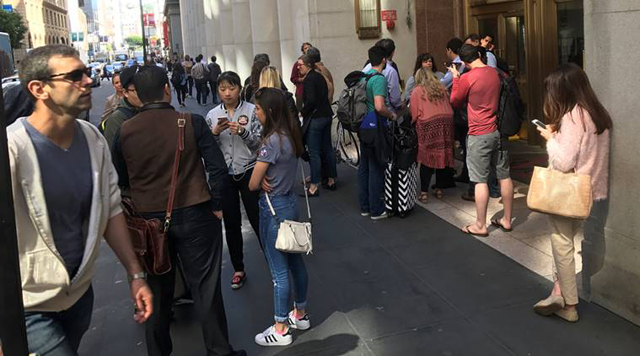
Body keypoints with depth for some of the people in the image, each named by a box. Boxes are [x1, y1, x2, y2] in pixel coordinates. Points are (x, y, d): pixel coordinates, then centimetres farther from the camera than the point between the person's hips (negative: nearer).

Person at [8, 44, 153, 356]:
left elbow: (111, 210, 7)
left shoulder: (93, 139, -2)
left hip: (80, 292, 6)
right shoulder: (13, 149, -22)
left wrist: (135, 274, 6)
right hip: (29, 306, -6)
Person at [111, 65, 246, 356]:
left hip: (148, 220, 3)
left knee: (158, 290, 17)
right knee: (205, 288, 8)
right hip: (194, 215, -2)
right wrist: (216, 205, 0)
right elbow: (217, 166, -11)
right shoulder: (191, 122, -11)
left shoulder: (124, 131, -5)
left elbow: (119, 179, 5)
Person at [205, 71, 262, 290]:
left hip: (248, 172, -3)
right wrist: (215, 133, -15)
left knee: (258, 220, 2)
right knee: (231, 224, 10)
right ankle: (238, 270, 24)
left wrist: (242, 131, -24)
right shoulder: (212, 115, 3)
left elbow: (259, 142, -8)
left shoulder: (252, 110, -5)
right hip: (223, 175, 3)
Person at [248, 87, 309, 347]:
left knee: (279, 270, 3)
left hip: (273, 208, -9)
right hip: (289, 202, 9)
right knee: (295, 261, 19)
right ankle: (300, 314, 34)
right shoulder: (290, 136, 4)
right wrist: (267, 180, -8)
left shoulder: (272, 141, -22)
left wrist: (262, 182, 2)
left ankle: (281, 329, 16)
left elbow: (253, 184, -17)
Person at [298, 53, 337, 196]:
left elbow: (311, 100, -23)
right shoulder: (320, 76, 12)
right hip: (327, 115, 9)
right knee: (327, 148, 16)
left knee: (314, 153, -5)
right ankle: (331, 180, 25)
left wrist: (302, 112, -8)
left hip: (315, 118, -9)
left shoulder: (309, 79, -14)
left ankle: (314, 187, -2)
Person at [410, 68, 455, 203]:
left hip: (428, 124, -3)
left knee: (427, 159, 1)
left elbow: (414, 114, 3)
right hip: (446, 122, 4)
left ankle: (424, 192, 0)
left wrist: (414, 123, 19)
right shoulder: (442, 89, 18)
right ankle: (439, 189, 19)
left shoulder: (417, 91, 6)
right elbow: (449, 108, 16)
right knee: (443, 157, 11)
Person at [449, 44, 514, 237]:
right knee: (504, 175, 11)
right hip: (499, 130, 7)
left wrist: (455, 78, 11)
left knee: (481, 180, -1)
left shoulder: (467, 78, -14)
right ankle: (506, 220, 21)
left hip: (479, 134, -7)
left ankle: (480, 225, 6)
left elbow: (455, 102, 1)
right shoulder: (494, 72, 5)